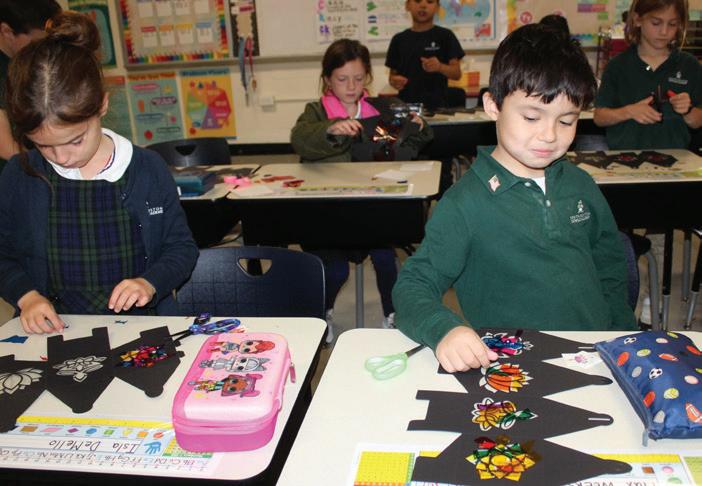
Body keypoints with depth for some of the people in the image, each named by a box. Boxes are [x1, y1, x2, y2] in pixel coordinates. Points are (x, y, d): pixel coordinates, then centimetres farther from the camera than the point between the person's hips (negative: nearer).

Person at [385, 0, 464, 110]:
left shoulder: (445, 36, 2)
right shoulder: (399, 39, 8)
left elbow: (457, 73, -2)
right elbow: (393, 74, 12)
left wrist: (440, 67, -21)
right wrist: (394, 82, -11)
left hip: (437, 106, -2)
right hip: (407, 106, 2)